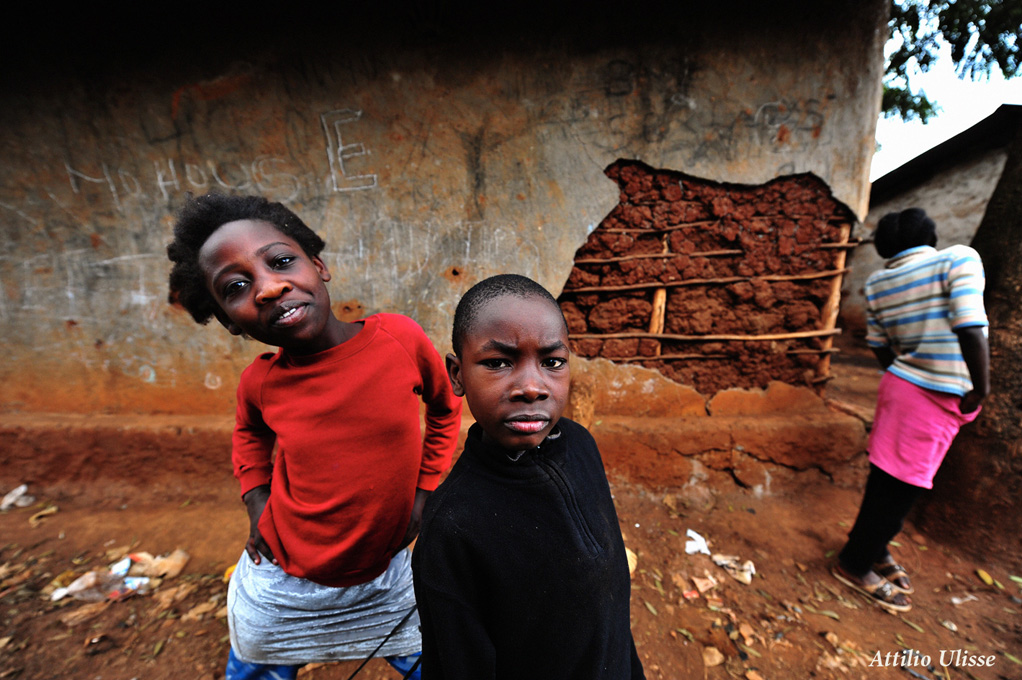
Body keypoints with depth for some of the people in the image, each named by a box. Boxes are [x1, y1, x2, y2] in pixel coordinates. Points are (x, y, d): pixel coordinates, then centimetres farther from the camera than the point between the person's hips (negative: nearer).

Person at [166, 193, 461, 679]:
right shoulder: (261, 383, -17)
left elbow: (445, 409, -5)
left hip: (385, 579, 0)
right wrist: (257, 503, -2)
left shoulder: (400, 338, -23)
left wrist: (423, 492, -5)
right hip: (280, 586, 1)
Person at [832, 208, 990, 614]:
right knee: (898, 485, 3)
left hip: (902, 384, 6)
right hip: (939, 395, -6)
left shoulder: (877, 283, 6)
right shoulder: (958, 259, -10)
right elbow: (970, 331, -19)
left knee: (893, 481, 19)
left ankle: (874, 547, 35)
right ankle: (855, 564, 16)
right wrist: (981, 388, -8)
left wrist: (905, 372, 22)